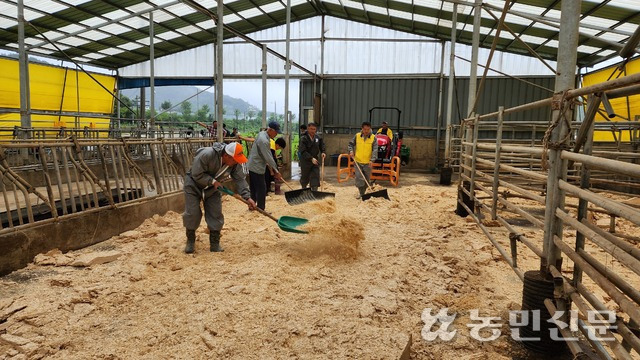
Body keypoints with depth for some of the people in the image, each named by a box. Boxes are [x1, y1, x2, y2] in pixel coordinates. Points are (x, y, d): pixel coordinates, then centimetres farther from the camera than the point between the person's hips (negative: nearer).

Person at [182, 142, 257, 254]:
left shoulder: (235, 164, -20)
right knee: (192, 214, -5)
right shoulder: (206, 155, -36)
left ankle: (215, 244, 10)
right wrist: (212, 181, -30)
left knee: (216, 216, -1)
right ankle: (190, 241, 15)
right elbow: (197, 175, -30)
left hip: (213, 189, 4)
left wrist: (247, 197, -29)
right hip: (194, 185, -4)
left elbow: (240, 180, -19)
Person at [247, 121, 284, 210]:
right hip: (257, 168, -10)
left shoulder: (262, 134, 7)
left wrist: (268, 164, 11)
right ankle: (261, 209, 4)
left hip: (252, 166, 10)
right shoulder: (264, 141, -25)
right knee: (261, 189, -3)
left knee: (253, 188, 18)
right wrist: (276, 171, -18)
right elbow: (269, 157, -24)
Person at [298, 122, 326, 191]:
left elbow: (322, 146, 15)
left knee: (315, 176, -5)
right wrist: (311, 158, -31)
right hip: (306, 161, -4)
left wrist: (323, 152, -6)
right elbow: (303, 152, -23)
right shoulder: (303, 138, -16)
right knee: (305, 177, 11)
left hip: (315, 161, 4)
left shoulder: (318, 138, 1)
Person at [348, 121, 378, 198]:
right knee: (359, 178, -9)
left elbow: (375, 149, -10)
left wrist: (372, 160, -22)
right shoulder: (357, 136, -1)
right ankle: (361, 193, 0)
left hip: (368, 163, 0)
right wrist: (351, 151, -8)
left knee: (366, 179, 10)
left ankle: (363, 192, 26)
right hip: (358, 161, 0)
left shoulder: (373, 138, -5)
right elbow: (351, 144, 11)